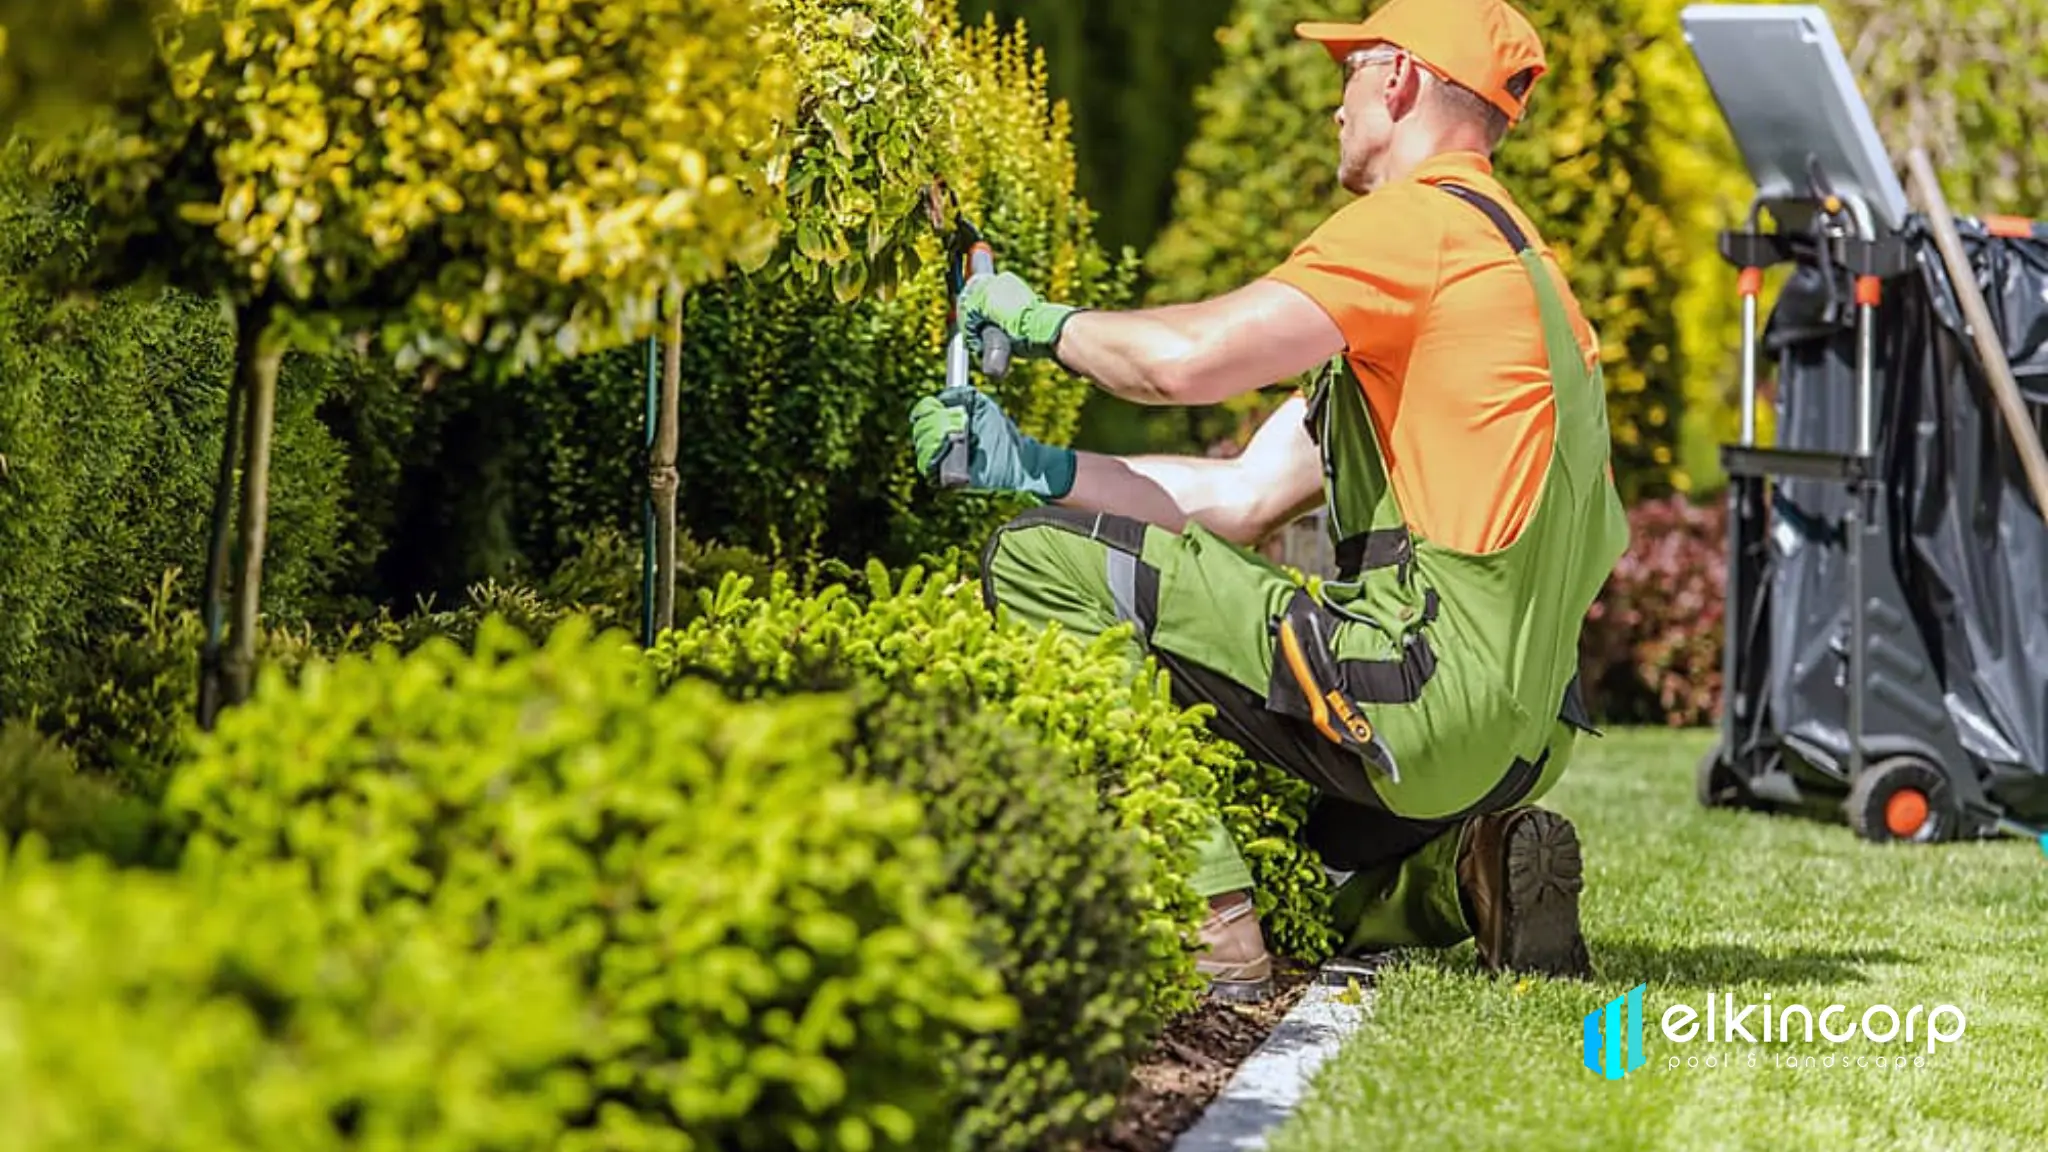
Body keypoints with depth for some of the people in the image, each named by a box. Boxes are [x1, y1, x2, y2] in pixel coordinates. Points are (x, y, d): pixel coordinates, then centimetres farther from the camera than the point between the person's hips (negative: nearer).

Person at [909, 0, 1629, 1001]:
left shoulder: (1426, 218, -8)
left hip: (1428, 687, -10)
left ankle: (1210, 930, -16)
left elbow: (1189, 359, -19)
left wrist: (1044, 321, 1)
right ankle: (1461, 873, 9)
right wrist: (1032, 466, 14)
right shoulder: (1497, 252, 24)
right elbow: (1243, 499, 20)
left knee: (1042, 564, -9)